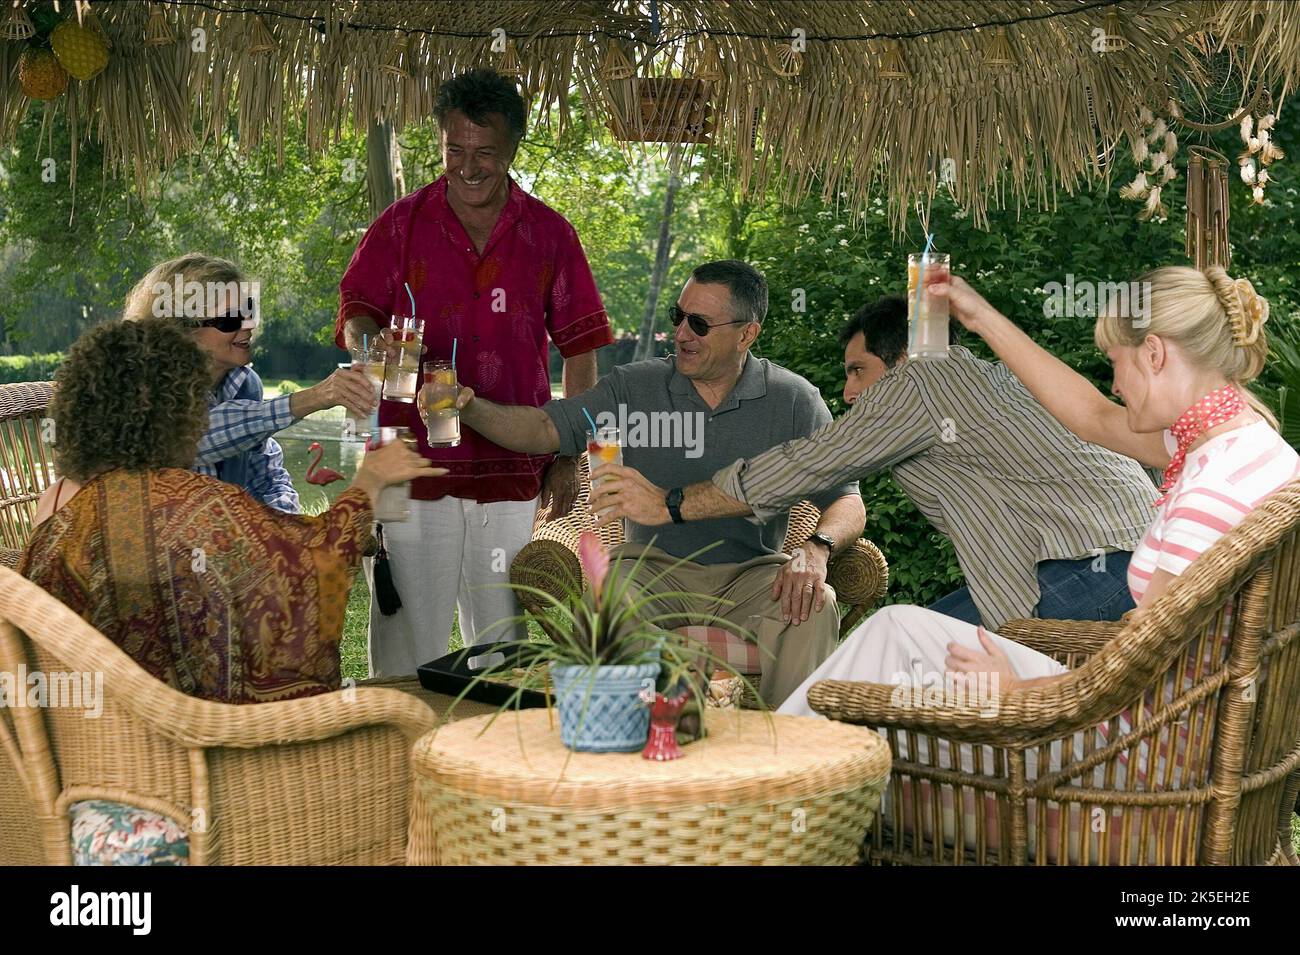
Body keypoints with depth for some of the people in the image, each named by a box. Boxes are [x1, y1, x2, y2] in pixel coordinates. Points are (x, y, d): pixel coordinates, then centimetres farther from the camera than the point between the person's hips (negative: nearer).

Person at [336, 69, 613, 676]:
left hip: (513, 469, 1)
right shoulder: (400, 226, 5)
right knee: (406, 643, -1)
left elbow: (579, 352, 9)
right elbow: (355, 310, 3)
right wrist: (372, 342, -21)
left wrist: (569, 458, 4)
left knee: (505, 647, 7)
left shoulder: (549, 235, 7)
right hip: (413, 466, -1)